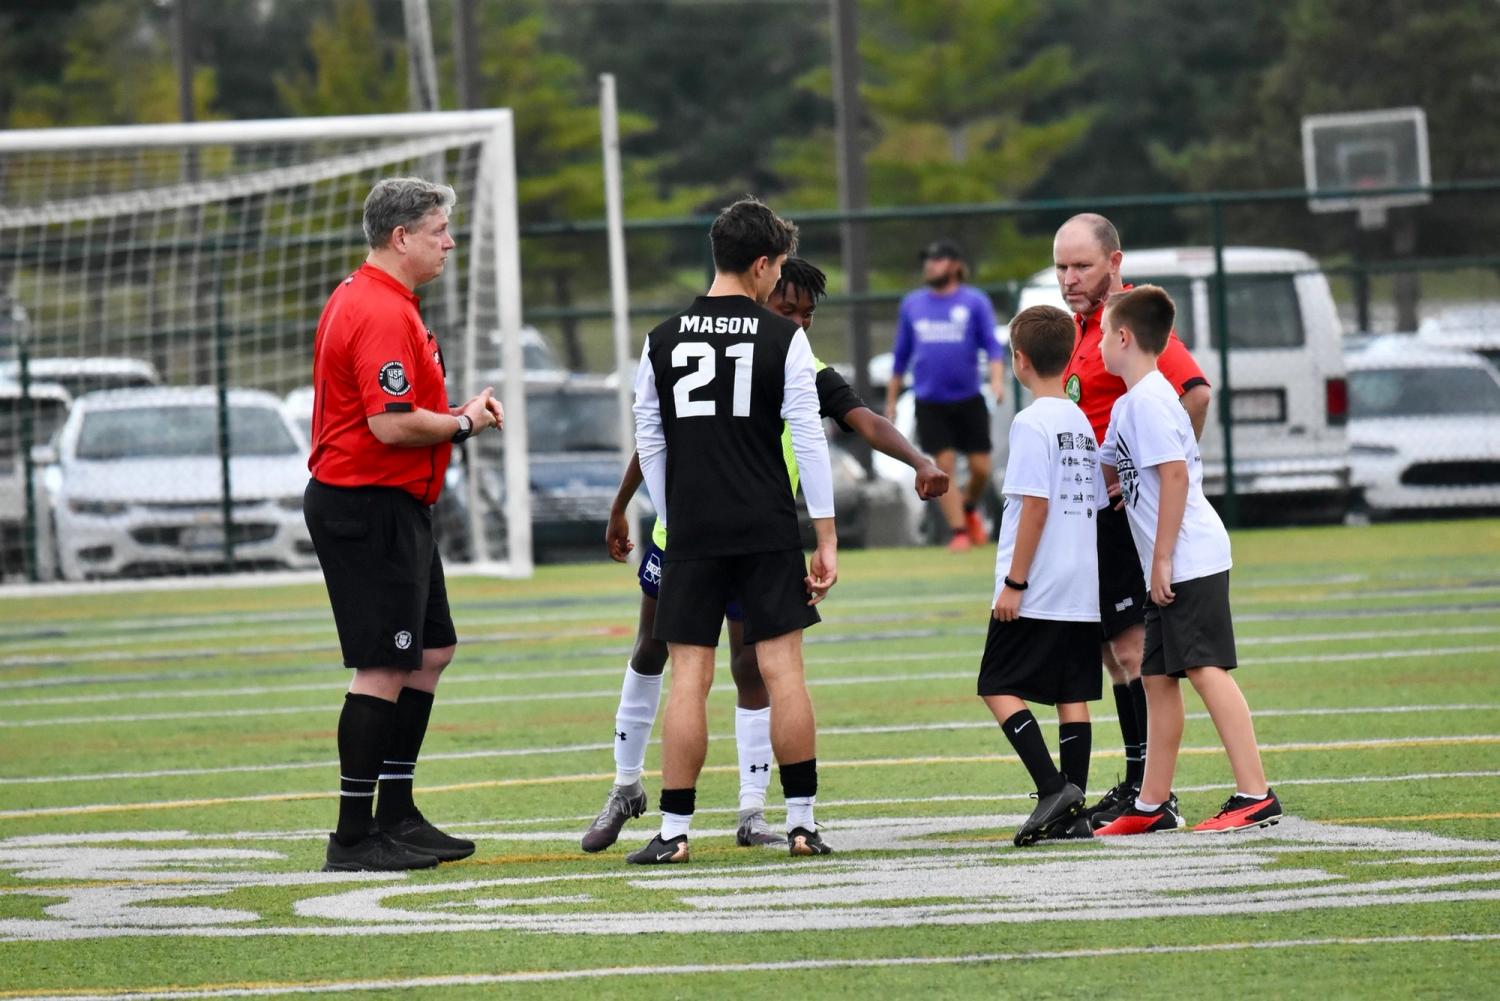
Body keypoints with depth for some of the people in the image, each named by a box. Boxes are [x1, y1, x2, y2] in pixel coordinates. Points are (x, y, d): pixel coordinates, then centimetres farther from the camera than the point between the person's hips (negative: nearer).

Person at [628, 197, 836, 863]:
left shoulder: (662, 341, 5)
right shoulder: (784, 339, -3)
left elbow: (649, 446, 9)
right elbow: (809, 441, -3)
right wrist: (826, 538, 0)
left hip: (691, 533, 2)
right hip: (768, 533, -2)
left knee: (688, 678, 1)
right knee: (782, 670, 3)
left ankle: (674, 832, 0)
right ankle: (802, 824, 5)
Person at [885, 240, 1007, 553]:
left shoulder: (975, 301, -1)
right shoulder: (912, 304, 8)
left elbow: (993, 346, -8)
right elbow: (901, 356, 14)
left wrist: (997, 380, -25)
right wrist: (891, 401, 15)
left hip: (968, 399, -1)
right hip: (930, 403, 1)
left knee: (981, 468, 0)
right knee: (945, 464, -7)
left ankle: (970, 510, 29)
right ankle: (959, 532, -1)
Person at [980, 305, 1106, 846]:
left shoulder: (1032, 424, -12)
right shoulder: (1083, 422, 13)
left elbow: (1036, 505, -17)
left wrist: (1014, 582, -14)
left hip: (1036, 592, -8)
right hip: (1083, 589, 8)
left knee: (999, 688, -1)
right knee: (1072, 695, 8)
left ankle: (1053, 787, -15)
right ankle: (1072, 813, 6)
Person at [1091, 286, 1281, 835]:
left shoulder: (1147, 399, -14)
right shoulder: (1129, 403, 18)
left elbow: (1176, 475, -21)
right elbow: (1102, 463, 33)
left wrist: (1162, 558, -20)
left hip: (1188, 559, -11)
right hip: (1168, 567, 11)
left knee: (1205, 668, -13)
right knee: (1158, 676, 13)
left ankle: (1256, 795, -16)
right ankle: (1152, 805, 19)